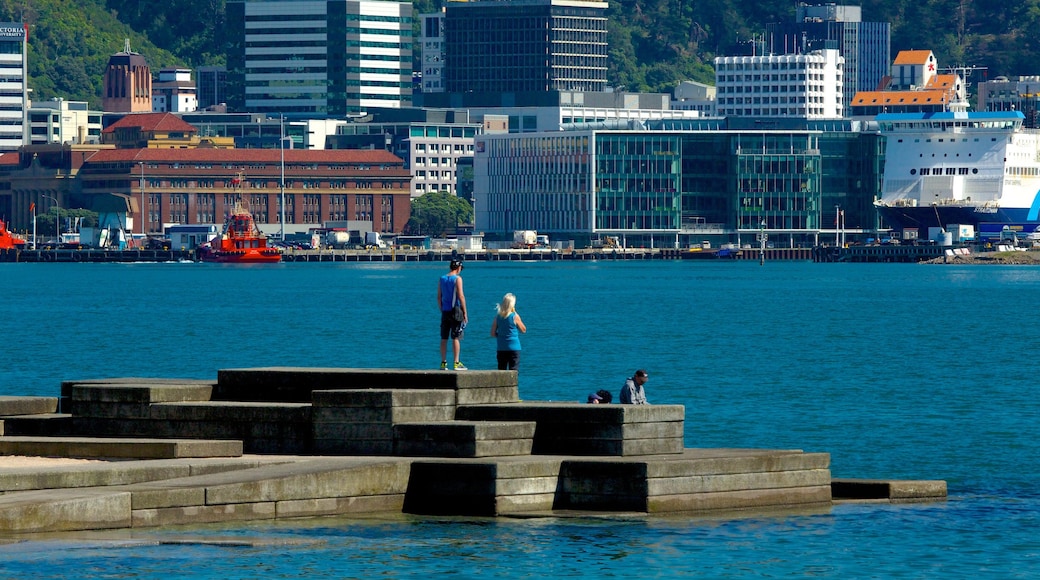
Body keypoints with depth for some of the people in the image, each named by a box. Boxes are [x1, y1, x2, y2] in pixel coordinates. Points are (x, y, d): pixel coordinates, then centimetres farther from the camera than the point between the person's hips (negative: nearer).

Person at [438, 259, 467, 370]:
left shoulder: (442, 279, 9)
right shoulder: (457, 278, -8)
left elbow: (439, 297, 11)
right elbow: (461, 296, -13)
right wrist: (465, 312, -8)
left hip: (445, 312, 5)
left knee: (444, 339, 7)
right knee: (456, 338, -3)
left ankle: (443, 363, 8)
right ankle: (456, 363, -5)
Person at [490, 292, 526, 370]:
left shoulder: (497, 317, 0)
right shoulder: (515, 316, -9)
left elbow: (493, 334, 2)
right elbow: (523, 330, 4)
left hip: (501, 349, 3)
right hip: (514, 348, -3)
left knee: (501, 371, 9)